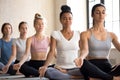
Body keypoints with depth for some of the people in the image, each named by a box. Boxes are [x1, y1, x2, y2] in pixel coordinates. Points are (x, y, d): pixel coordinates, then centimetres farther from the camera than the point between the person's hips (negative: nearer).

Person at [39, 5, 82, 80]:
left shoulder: (78, 34, 8)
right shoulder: (55, 34, 3)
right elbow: (52, 52, -7)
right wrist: (45, 66, -23)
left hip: (75, 68, 1)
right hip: (60, 68, -1)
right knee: (47, 72, -35)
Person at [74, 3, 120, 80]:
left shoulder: (111, 35, 16)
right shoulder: (85, 34, 5)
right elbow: (85, 50, -13)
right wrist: (81, 58, -39)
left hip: (107, 67, 2)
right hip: (92, 68, -2)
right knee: (84, 64, -40)